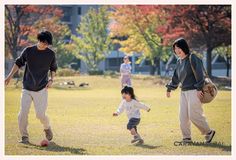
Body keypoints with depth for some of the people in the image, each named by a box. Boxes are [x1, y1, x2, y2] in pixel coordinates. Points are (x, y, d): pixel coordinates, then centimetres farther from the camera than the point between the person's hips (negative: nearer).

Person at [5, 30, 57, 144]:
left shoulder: (51, 54, 0)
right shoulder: (28, 51, -1)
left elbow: (53, 68, 16)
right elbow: (18, 63, 10)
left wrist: (51, 80, 0)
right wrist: (10, 76, 3)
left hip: (41, 89, -1)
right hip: (27, 89, 1)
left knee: (40, 115, -7)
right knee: (23, 113, -10)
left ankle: (47, 128, 25)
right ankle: (24, 137, 3)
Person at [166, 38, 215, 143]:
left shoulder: (193, 58, -10)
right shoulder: (179, 61, 14)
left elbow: (199, 74, -16)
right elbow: (176, 77, 24)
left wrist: (199, 89, -21)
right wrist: (169, 88, 25)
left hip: (194, 91, -8)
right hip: (183, 91, 8)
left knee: (194, 115, -10)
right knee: (183, 116, 4)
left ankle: (209, 132, 8)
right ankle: (187, 138, 11)